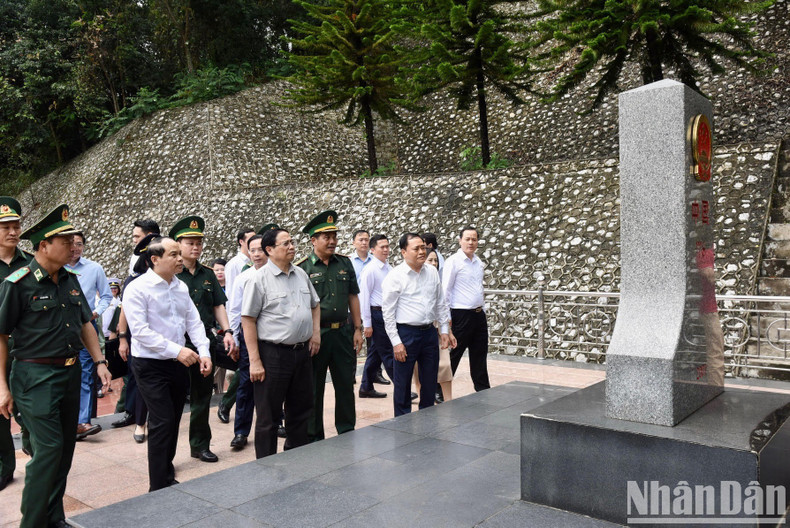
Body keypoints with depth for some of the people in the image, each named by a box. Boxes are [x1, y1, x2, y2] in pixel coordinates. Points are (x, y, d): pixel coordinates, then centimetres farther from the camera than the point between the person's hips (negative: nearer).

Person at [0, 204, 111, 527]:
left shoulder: (70, 280, 8)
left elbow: (85, 323, 16)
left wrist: (99, 361, 8)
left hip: (71, 373, 7)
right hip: (36, 376, -7)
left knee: (65, 448, 12)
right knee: (49, 448, -10)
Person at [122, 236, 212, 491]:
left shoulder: (181, 287, 7)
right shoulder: (137, 288, -12)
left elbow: (194, 322, 8)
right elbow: (140, 331, -19)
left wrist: (204, 352, -6)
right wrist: (177, 350, -24)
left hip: (179, 364, 6)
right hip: (151, 365, -6)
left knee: (173, 422, 16)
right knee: (162, 422, -8)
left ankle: (166, 469, 34)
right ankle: (160, 486, 4)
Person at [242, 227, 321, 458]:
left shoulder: (301, 275, 9)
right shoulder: (259, 279, -10)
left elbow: (315, 305, 23)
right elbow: (248, 320, -12)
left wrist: (316, 333, 9)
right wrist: (255, 361, -16)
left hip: (303, 352, 7)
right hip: (273, 354, -6)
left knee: (301, 412, 18)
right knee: (268, 417, 5)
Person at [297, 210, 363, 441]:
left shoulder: (345, 263, 7)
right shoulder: (302, 268, -6)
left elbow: (353, 297, 11)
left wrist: (358, 329, 7)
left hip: (343, 332, 4)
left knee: (346, 385, 11)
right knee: (314, 388, 8)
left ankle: (347, 432, 27)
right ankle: (314, 437, 22)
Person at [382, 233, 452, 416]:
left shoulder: (432, 272, 7)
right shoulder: (395, 276, -10)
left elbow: (441, 303, 15)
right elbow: (388, 312, -9)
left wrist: (444, 330, 11)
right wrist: (396, 342, -12)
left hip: (429, 332, 5)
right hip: (406, 334, -5)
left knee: (430, 383, 14)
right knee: (402, 385, 5)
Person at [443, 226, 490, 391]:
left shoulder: (478, 262, 12)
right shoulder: (453, 261, -10)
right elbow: (445, 291, -12)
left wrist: (482, 310, 17)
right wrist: (447, 318, -14)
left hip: (478, 314, 7)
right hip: (461, 315, -7)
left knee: (480, 355, 14)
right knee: (453, 355, 1)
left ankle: (483, 390, 25)